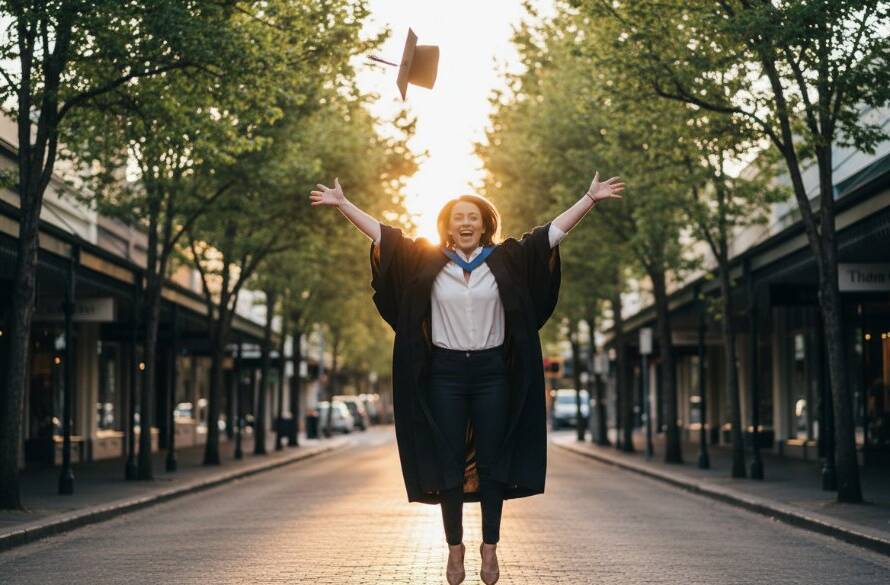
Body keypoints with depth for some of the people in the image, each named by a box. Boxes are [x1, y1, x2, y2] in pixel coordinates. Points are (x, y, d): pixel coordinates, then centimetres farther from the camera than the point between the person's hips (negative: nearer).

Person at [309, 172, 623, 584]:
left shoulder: (506, 260, 2)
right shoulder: (426, 261, 3)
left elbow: (553, 231, 2)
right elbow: (381, 234, 6)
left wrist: (590, 198, -3)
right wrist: (342, 204, 4)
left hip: (491, 372, 0)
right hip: (446, 372, 0)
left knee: (492, 462, 3)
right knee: (449, 463, 3)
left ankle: (490, 547, 10)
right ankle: (454, 546, 11)